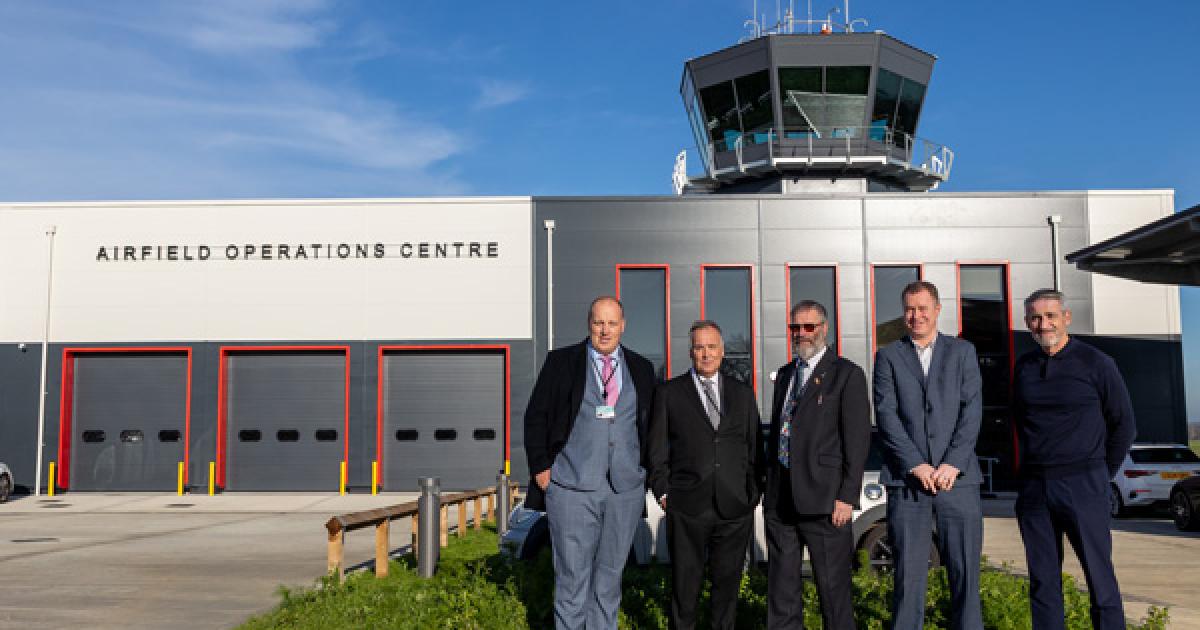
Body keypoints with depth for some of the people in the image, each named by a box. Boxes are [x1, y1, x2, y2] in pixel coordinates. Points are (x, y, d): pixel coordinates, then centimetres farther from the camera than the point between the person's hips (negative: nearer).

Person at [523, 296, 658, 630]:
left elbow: (650, 424, 16)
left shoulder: (642, 369, 10)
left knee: (610, 574, 11)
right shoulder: (561, 361, 2)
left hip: (626, 489, 3)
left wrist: (645, 470, 9)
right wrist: (540, 467, -3)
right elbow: (536, 415, 2)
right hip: (572, 487, -3)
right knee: (572, 576, -1)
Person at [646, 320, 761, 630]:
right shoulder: (668, 393, 4)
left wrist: (753, 493, 7)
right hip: (687, 508, -2)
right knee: (685, 583, 5)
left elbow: (754, 446, 14)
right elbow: (657, 449, 3)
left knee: (728, 581, 10)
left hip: (735, 508, 2)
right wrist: (662, 491, -3)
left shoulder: (743, 394, 12)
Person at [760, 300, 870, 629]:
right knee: (781, 586, 12)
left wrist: (847, 497, -13)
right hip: (779, 498, 6)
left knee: (833, 586, 2)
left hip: (823, 498, -6)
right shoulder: (785, 374, 17)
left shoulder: (847, 374, -3)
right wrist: (765, 477, 13)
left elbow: (857, 439, -8)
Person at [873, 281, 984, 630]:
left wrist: (953, 464, -8)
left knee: (965, 571, 2)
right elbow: (886, 415, 0)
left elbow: (972, 411, 3)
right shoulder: (888, 356, 10)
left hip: (957, 476, 1)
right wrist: (916, 465, -10)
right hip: (906, 478, -1)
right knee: (907, 573, 1)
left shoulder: (963, 352, 13)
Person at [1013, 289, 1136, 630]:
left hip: (1082, 486, -4)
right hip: (1032, 487, 4)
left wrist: (1101, 475, 5)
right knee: (1042, 580, 8)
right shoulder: (1023, 367, 9)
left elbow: (1123, 425, 3)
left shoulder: (1096, 363, -3)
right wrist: (1030, 470, 14)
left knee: (1100, 577, -2)